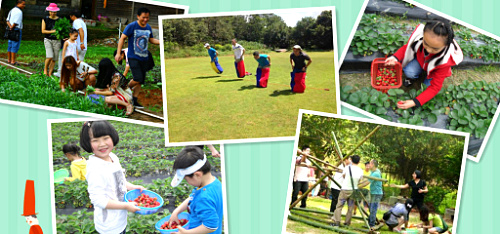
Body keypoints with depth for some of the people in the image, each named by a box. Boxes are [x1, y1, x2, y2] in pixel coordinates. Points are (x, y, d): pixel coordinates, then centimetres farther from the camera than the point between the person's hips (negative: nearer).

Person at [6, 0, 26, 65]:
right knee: (15, 46, -6)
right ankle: (13, 61, -7)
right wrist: (12, 28, -6)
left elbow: (8, 20, 10)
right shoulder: (19, 12, -15)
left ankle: (9, 59, 17)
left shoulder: (12, 10, 15)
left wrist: (10, 27, -4)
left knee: (10, 45, 12)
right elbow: (16, 23, -20)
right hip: (17, 30, -9)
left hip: (11, 30, 9)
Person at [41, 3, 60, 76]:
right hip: (48, 39, -1)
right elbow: (43, 31, -1)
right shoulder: (45, 19, 3)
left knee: (54, 59, 2)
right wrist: (52, 31, -14)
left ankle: (50, 74, 13)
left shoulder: (59, 20, 2)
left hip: (57, 41, 2)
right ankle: (45, 69, 8)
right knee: (49, 56, -17)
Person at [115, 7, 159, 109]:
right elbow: (122, 38, -6)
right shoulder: (132, 26, -8)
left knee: (140, 81, 5)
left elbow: (151, 39, 23)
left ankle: (134, 100, 14)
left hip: (144, 58, 6)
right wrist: (118, 53, -12)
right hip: (133, 57, -6)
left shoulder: (148, 27, 9)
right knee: (138, 79, -16)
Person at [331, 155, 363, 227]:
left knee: (339, 206, 2)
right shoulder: (360, 171, -3)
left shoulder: (347, 167, -9)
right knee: (350, 207, 12)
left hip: (345, 190, -3)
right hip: (354, 190, 3)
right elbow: (359, 180, 8)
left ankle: (337, 222, -5)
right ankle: (347, 222, 14)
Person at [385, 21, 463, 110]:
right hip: (419, 60, 1)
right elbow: (408, 47, -11)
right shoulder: (419, 36, -36)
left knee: (428, 85, -21)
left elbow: (435, 87, -32)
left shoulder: (445, 60, -39)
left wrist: (415, 102, -40)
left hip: (434, 71, 0)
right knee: (409, 71, -27)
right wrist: (396, 57, -31)